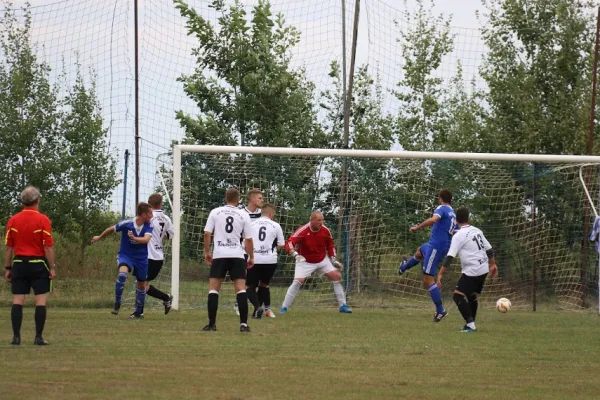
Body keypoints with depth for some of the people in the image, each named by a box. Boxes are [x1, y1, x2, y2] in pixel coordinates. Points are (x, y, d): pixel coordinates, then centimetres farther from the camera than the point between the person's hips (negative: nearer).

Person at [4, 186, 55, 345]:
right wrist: (52, 268, -4)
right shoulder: (43, 220, -8)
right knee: (41, 301, 2)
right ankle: (38, 337, -1)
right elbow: (48, 247, -10)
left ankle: (16, 336, -1)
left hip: (19, 263, 3)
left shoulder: (13, 220, 1)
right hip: (38, 264, -3)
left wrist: (8, 268, 10)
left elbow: (8, 247, 3)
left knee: (17, 301, 3)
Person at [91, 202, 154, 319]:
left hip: (141, 258, 3)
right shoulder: (127, 224, -18)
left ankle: (139, 312, 30)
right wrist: (99, 237, 15)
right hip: (126, 255, -3)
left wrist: (134, 238, -47)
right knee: (122, 273, -32)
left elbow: (146, 239, -29)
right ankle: (117, 304, -18)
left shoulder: (149, 227, -11)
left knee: (141, 285, 10)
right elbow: (111, 229, -1)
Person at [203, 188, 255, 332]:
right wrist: (251, 257, 15)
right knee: (241, 289, 1)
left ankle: (212, 323, -2)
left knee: (213, 289, 5)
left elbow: (207, 234, 0)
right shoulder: (243, 215, 3)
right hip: (237, 255, 0)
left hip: (219, 255, 0)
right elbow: (248, 239, 3)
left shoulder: (215, 212, 3)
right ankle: (244, 324, -7)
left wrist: (207, 252, 12)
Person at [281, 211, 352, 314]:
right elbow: (289, 243, -33)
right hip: (305, 261, -4)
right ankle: (284, 308, -9)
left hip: (322, 260, 4)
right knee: (298, 281, -20)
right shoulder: (303, 230, -25)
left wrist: (333, 259, 5)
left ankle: (343, 305, 4)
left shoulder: (325, 230, -10)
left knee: (337, 276, -6)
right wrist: (296, 254, -49)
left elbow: (330, 245, 9)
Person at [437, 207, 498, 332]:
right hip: (484, 270, 8)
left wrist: (440, 274, -16)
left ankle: (470, 324, -18)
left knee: (458, 295, -8)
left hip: (471, 271, -8)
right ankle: (471, 325, 24)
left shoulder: (459, 235, -11)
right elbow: (489, 250, 18)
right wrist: (493, 264, 32)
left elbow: (449, 257, -17)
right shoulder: (477, 231, 11)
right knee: (471, 295, 21)